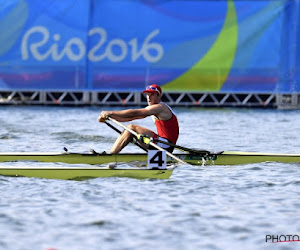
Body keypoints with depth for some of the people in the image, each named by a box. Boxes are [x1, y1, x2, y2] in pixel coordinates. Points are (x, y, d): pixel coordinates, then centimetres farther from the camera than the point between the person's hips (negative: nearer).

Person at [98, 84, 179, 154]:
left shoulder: (160, 107, -14)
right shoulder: (150, 108, 16)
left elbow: (134, 113, -20)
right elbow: (130, 117, 12)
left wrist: (111, 113, -19)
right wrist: (108, 116, 2)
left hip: (166, 146, -10)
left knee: (131, 128, -15)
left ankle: (111, 155, -16)